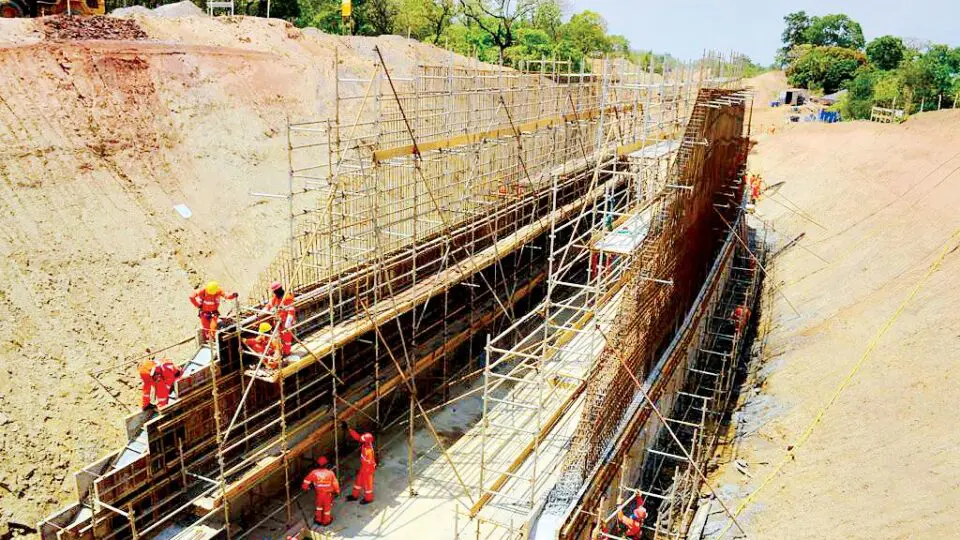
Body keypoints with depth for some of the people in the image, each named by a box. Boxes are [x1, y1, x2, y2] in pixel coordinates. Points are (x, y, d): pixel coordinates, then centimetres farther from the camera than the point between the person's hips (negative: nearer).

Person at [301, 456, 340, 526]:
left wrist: (305, 488, 13)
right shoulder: (330, 473, -25)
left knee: (319, 505, 28)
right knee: (327, 506, 21)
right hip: (328, 493, -2)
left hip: (318, 493, 2)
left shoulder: (314, 473, -20)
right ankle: (326, 521, 38)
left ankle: (318, 519, 43)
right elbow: (335, 483, -15)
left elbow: (306, 481, -8)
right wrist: (337, 491, 3)